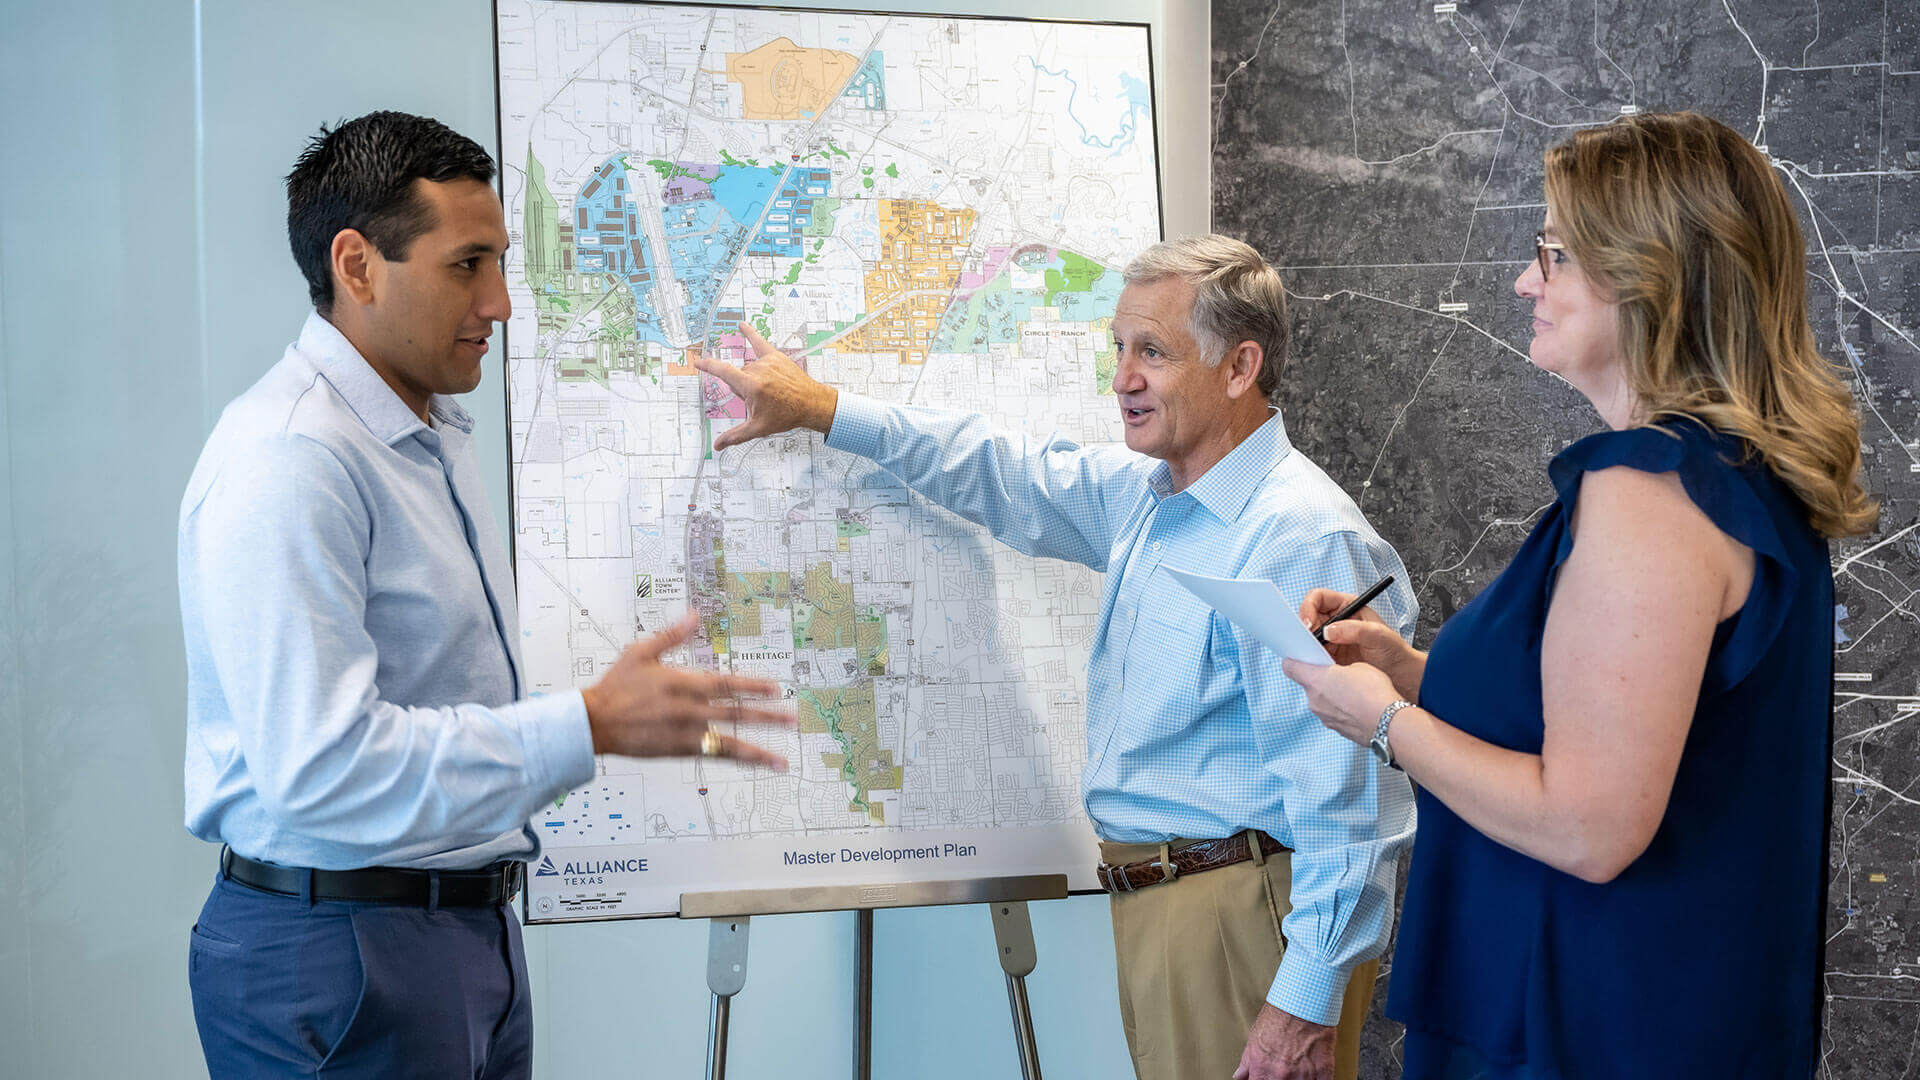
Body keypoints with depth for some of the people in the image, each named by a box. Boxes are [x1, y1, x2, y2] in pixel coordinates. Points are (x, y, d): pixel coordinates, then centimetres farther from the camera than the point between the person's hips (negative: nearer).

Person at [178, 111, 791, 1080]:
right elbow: (321, 764, -29)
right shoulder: (290, 462, -20)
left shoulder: (433, 435, 14)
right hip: (340, 946, -9)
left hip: (473, 928, 9)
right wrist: (593, 725, -28)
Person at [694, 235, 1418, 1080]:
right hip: (1152, 905, 9)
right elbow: (1006, 478, 26)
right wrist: (817, 407, 28)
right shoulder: (1140, 493, 10)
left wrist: (1306, 1002, -25)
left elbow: (1341, 796, -23)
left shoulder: (1303, 536, -19)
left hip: (1248, 915, -9)